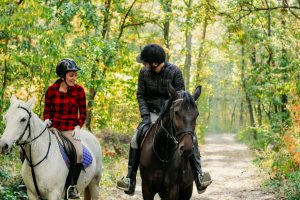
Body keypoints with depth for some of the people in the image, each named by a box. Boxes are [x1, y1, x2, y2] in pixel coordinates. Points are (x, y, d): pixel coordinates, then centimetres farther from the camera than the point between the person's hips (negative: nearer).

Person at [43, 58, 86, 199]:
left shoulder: (79, 90, -1)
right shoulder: (51, 90, -1)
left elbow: (83, 113, 4)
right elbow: (47, 110, 9)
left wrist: (78, 127, -10)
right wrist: (47, 120, -11)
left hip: (71, 130, -1)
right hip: (54, 128, 1)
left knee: (79, 153, -23)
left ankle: (72, 186, -6)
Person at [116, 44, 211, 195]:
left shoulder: (174, 72, -10)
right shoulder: (144, 73, -1)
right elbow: (141, 96, 2)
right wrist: (145, 115, -12)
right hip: (152, 114, 2)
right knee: (136, 139, -21)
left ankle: (199, 176, -20)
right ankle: (130, 180, -16)